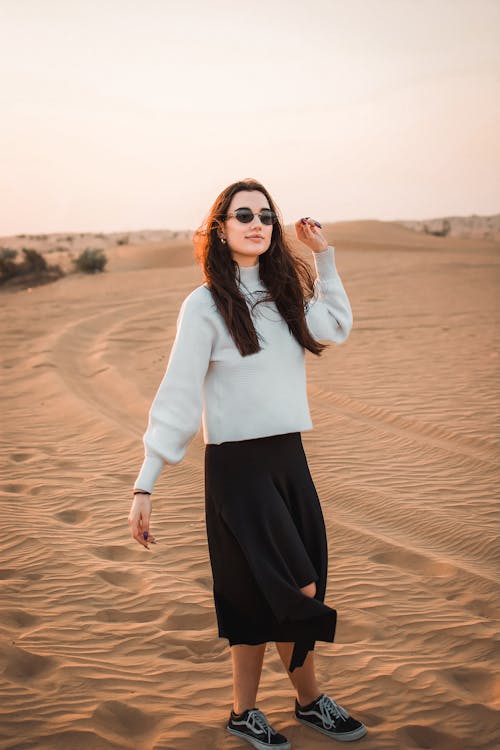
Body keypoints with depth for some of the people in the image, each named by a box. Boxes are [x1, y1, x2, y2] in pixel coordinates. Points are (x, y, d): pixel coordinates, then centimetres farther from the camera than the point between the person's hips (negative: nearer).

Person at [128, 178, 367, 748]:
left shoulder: (284, 293, 9)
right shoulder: (205, 304, -9)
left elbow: (336, 327, 29)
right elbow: (177, 396, -11)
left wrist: (324, 256, 22)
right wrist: (145, 486, -15)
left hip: (289, 459, 6)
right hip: (237, 465, -6)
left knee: (295, 592, 11)